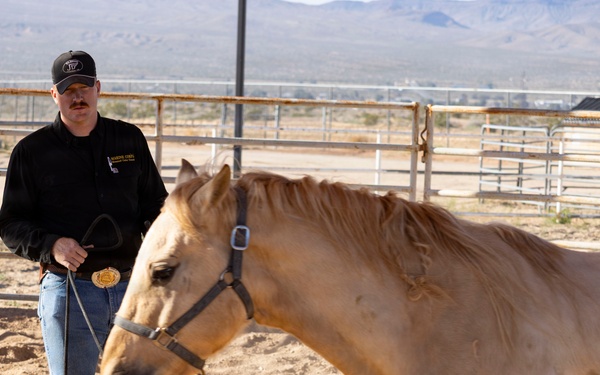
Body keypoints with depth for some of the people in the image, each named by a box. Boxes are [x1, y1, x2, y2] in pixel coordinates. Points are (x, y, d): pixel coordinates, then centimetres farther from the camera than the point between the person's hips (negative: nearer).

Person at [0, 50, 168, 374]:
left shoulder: (131, 140, 8)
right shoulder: (31, 151, 0)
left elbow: (155, 201, 16)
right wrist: (50, 246, -19)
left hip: (130, 284, 3)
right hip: (68, 288, -3)